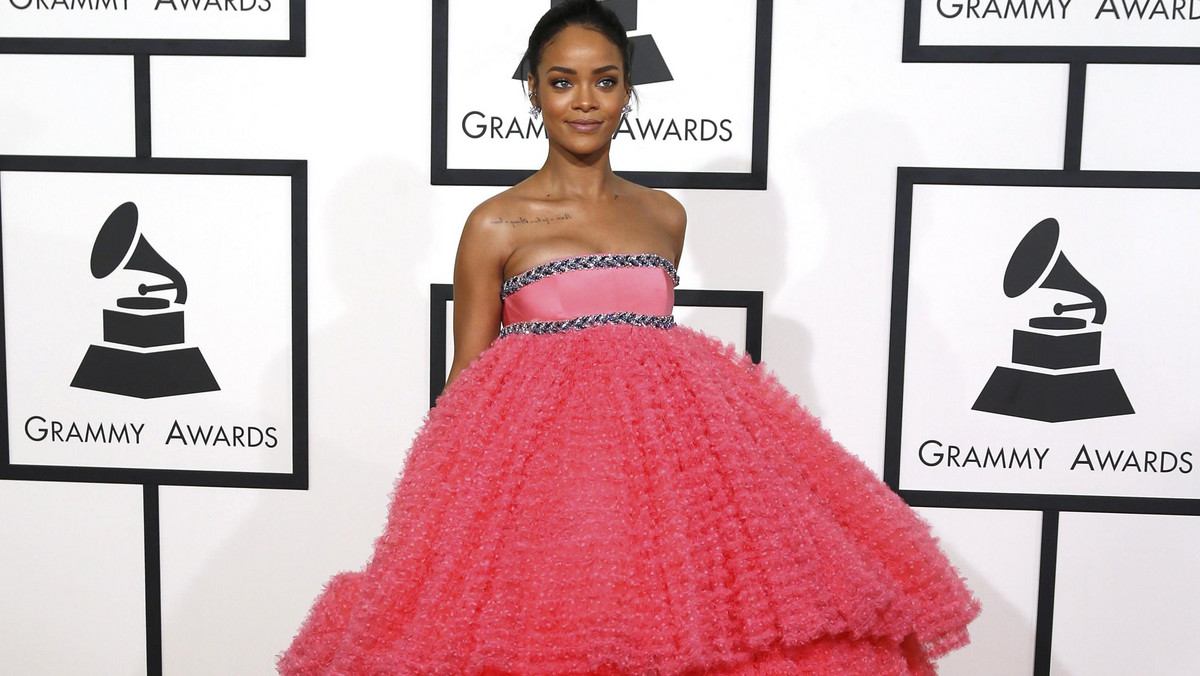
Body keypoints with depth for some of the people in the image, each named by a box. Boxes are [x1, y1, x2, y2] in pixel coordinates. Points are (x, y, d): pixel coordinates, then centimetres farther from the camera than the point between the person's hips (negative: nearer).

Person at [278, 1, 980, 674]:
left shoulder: (665, 216, 9)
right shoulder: (497, 225, -2)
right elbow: (468, 380, 2)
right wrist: (448, 506, 0)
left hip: (665, 436, 4)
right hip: (539, 447, -3)